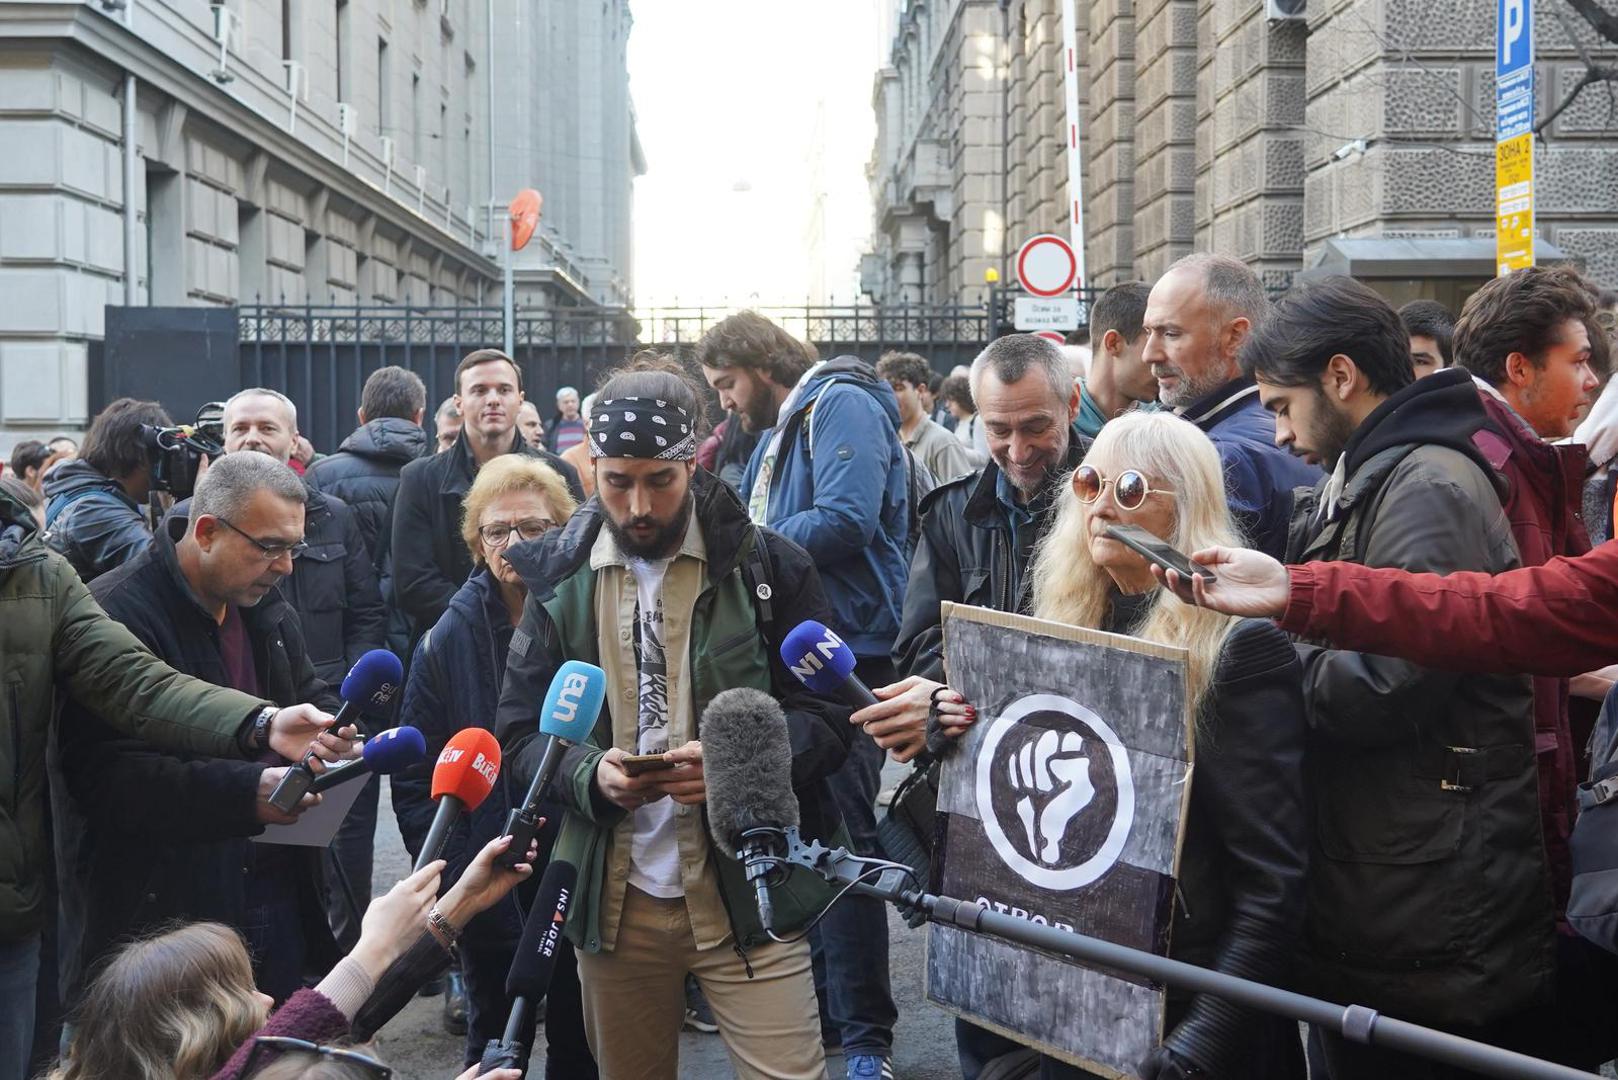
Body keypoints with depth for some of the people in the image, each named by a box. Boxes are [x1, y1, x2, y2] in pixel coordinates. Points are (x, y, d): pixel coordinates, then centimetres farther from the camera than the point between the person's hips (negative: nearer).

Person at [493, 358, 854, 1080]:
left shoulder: (768, 565, -3)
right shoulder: (559, 576, 5)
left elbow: (829, 714, -4)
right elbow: (520, 734, 4)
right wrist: (589, 774, -17)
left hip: (749, 891, -3)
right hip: (615, 898, 3)